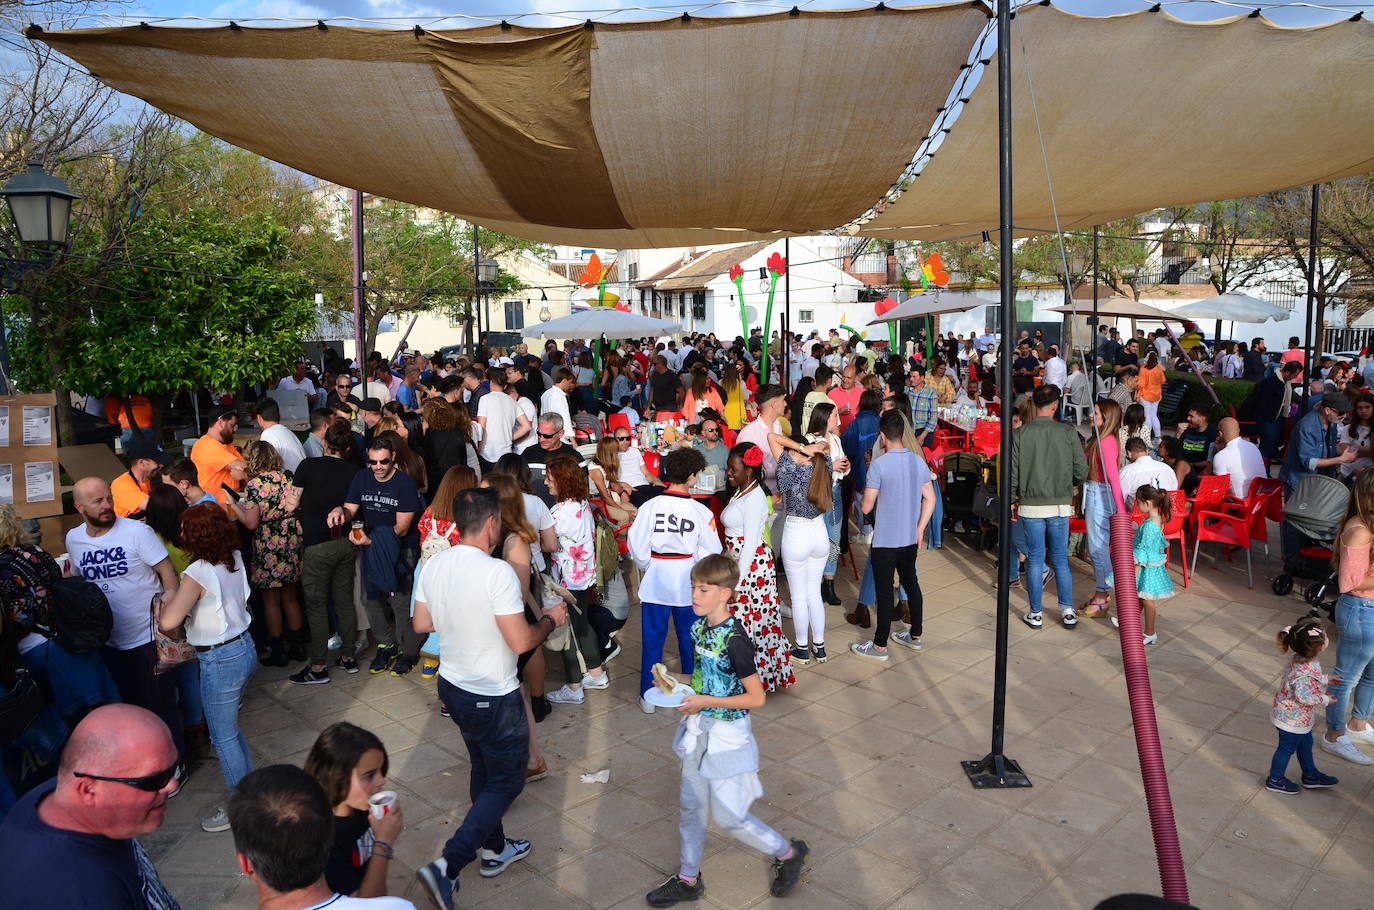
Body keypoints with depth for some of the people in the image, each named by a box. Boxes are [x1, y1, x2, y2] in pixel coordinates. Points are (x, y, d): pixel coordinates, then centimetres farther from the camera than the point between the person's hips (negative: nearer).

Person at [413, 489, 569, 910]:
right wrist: (550, 619, -8)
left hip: (452, 685, 8)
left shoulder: (433, 566, -5)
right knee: (507, 781, 9)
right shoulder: (497, 572, -27)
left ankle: (495, 849, 41)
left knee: (482, 766, 25)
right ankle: (447, 867, 2)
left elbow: (421, 624, 8)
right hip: (493, 697, -8)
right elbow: (521, 641, -27)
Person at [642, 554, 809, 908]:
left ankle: (788, 853, 26)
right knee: (690, 807, 17)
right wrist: (677, 680, -1)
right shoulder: (699, 629, 0)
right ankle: (688, 879, 34)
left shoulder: (734, 640, -25)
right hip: (698, 731, 8)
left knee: (729, 817, 3)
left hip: (726, 736, -8)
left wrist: (705, 701, -22)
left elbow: (756, 697, -21)